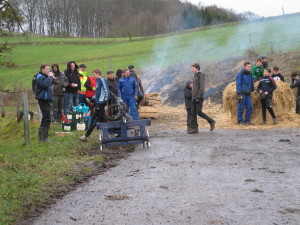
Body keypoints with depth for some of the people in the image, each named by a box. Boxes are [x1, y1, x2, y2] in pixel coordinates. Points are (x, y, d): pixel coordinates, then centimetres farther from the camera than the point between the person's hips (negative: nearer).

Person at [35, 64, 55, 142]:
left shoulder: (44, 76, 19)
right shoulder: (40, 77, -12)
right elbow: (46, 84, -29)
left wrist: (52, 78, 7)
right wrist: (50, 77, -16)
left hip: (46, 100, 11)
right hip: (43, 100, -11)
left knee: (45, 118, 14)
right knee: (47, 118, -12)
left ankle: (41, 136, 21)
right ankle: (44, 138, -11)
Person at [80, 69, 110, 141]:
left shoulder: (102, 80, -11)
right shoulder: (98, 81, 17)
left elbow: (106, 90, -17)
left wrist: (105, 100, -21)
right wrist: (93, 99, 17)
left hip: (101, 103, -10)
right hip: (98, 102, 10)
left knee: (94, 120, -7)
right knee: (102, 119, 11)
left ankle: (86, 136, -6)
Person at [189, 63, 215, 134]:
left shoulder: (201, 76, -10)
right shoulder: (195, 76, 18)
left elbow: (202, 88, -18)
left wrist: (198, 97, -22)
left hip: (199, 98, -9)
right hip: (194, 98, 9)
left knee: (199, 112, -12)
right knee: (193, 113, 1)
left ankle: (211, 122, 3)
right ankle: (194, 128, -1)